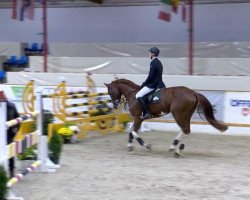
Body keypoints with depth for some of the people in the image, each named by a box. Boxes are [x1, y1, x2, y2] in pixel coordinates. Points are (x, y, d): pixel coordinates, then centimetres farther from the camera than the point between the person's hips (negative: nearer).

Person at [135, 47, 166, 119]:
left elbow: (150, 76, -20)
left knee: (138, 96, -14)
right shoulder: (159, 62, 14)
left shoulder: (153, 62, -16)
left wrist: (143, 84, -8)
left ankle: (147, 113, -16)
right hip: (158, 83, 11)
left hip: (153, 84, -11)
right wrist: (145, 83, 19)